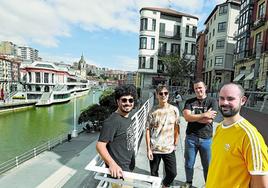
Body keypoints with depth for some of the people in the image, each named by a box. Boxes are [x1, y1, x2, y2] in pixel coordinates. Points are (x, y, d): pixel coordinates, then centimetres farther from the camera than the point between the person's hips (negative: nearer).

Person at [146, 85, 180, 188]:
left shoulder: (174, 110, -4)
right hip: (154, 148, -1)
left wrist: (175, 143, 8)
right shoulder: (153, 111, -8)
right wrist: (148, 149, -8)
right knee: (154, 173, 13)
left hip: (169, 148, 1)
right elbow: (148, 130, -6)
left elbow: (176, 127, 6)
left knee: (172, 173, 8)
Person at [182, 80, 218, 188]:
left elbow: (209, 120, -16)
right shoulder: (189, 102, 1)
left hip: (206, 139, -1)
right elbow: (186, 117, -15)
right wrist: (204, 115, -18)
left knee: (207, 165, 15)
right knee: (189, 163, 16)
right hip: (191, 138, 1)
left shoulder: (212, 102, -4)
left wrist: (193, 117, -11)